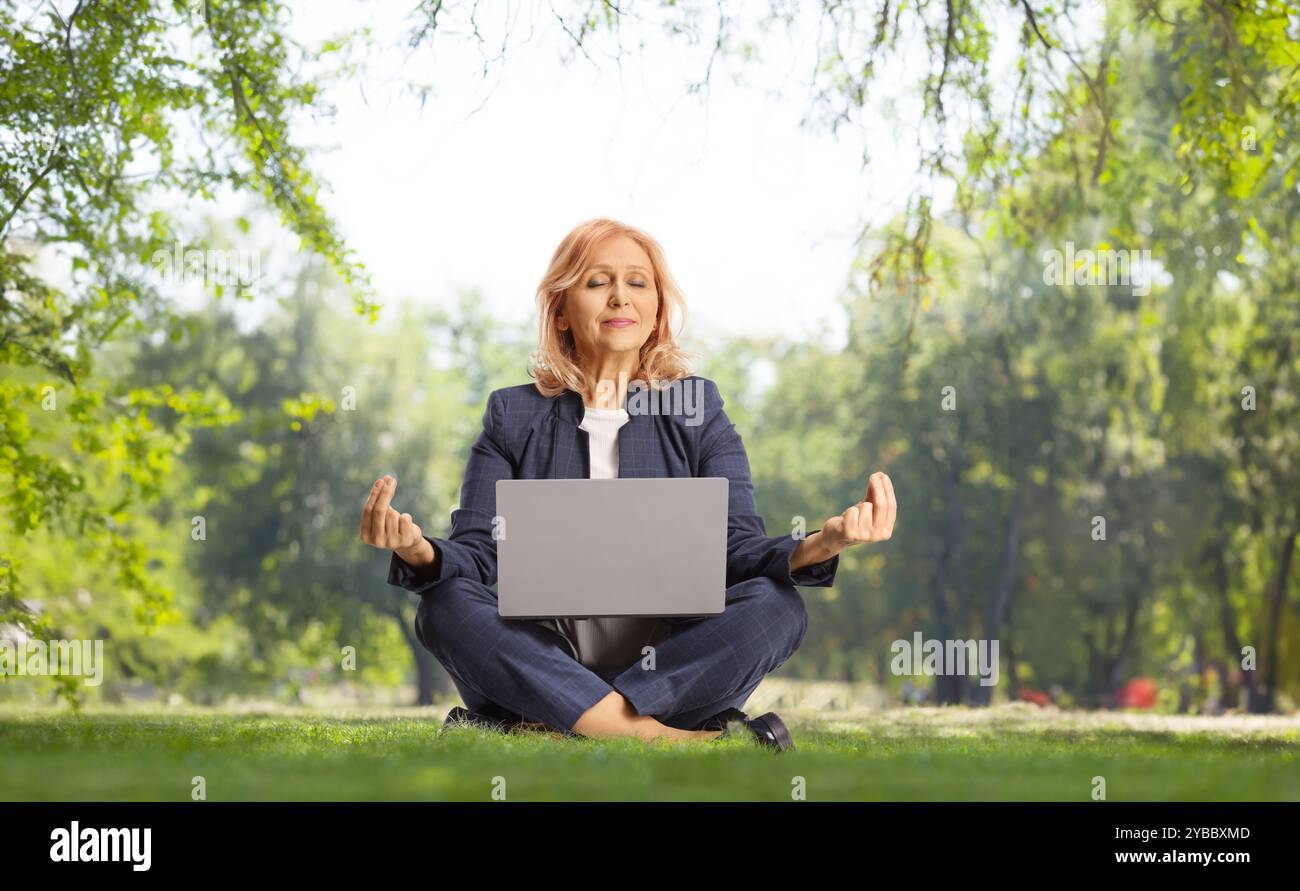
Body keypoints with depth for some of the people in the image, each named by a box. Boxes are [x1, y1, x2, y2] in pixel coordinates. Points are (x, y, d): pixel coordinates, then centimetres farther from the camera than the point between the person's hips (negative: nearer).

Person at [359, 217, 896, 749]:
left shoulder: (696, 411, 10)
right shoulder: (513, 416, 9)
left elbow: (736, 549, -2)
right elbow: (475, 555, -1)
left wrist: (819, 546, -26)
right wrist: (419, 553, -27)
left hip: (674, 663, 1)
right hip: (545, 665, 0)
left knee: (776, 605, -27)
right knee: (445, 606, -27)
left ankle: (535, 727, -31)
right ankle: (664, 735, -34)